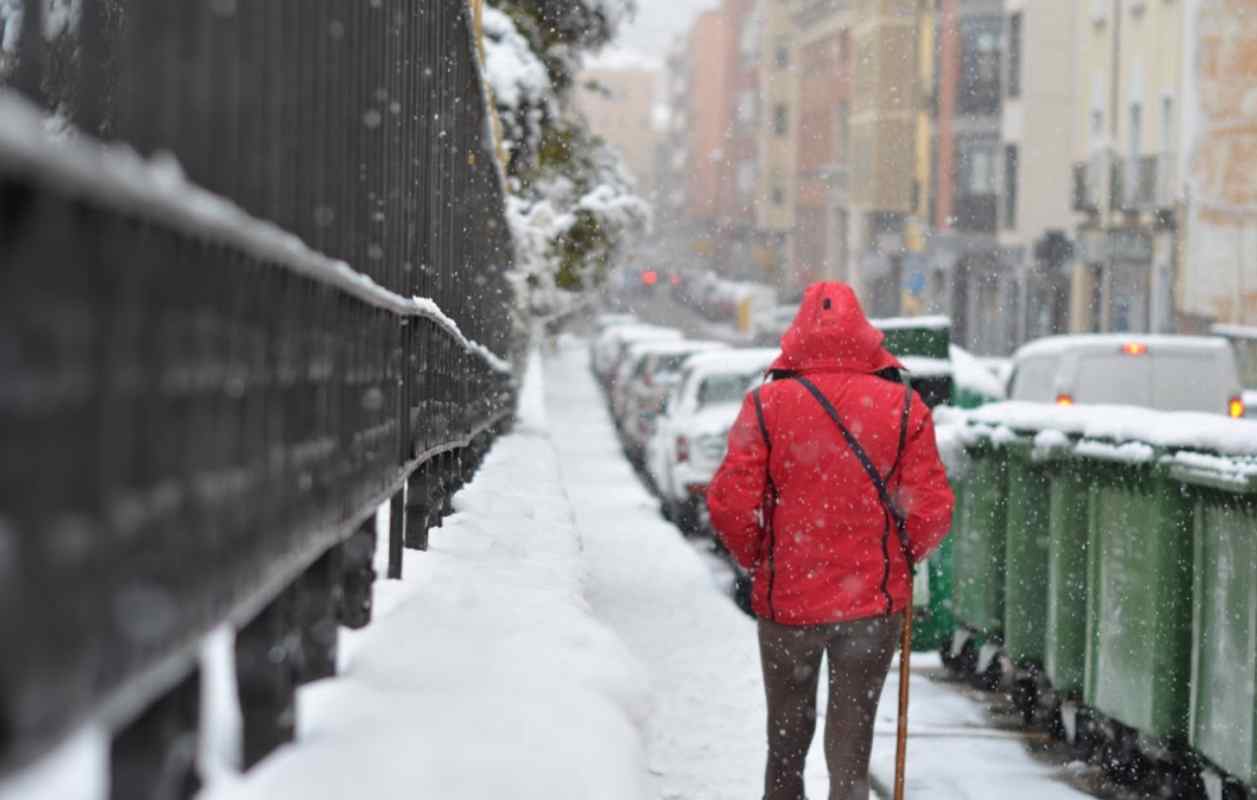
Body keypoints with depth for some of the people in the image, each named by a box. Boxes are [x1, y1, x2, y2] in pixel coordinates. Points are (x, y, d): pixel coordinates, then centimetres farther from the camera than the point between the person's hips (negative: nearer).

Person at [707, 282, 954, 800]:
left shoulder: (766, 405, -7)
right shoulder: (904, 407, -6)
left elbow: (730, 504, -11)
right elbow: (932, 510, -8)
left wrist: (756, 560, 8)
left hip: (787, 599, 0)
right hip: (875, 601, 0)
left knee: (787, 738, 17)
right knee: (851, 744, 6)